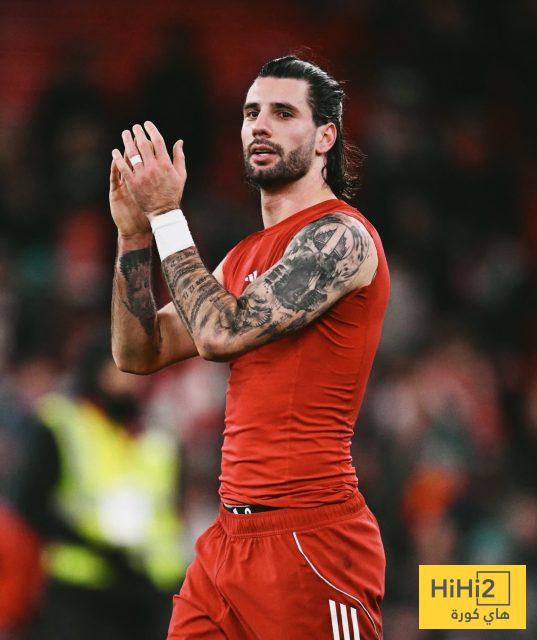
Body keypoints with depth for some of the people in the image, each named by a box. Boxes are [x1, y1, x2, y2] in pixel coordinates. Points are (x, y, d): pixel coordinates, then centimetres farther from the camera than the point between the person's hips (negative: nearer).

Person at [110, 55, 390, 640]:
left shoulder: (339, 236, -10)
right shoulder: (247, 256, 17)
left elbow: (221, 331, -19)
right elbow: (139, 354, 15)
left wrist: (166, 214, -10)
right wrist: (134, 234, 4)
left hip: (308, 533, -8)